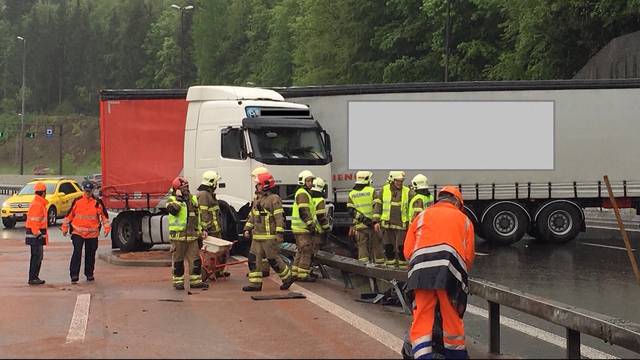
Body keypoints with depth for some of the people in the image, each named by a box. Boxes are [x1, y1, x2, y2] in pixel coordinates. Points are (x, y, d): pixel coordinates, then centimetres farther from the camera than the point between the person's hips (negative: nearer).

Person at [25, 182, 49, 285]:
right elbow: (34, 221, -22)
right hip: (36, 235, -11)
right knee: (37, 256, -8)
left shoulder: (39, 203, 16)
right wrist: (37, 234, -23)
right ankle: (33, 278, -6)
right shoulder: (37, 205, -17)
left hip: (37, 234, 11)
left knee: (38, 257, 14)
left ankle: (34, 277, 19)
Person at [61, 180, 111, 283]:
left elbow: (103, 215, 9)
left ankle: (89, 274, 24)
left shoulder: (97, 203, 1)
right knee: (77, 253, -12)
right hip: (78, 232, -1)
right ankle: (74, 275, -11)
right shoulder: (77, 201, 0)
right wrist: (65, 227, 10)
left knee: (90, 254, 10)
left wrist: (107, 227, 3)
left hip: (92, 233, 2)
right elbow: (69, 214, 8)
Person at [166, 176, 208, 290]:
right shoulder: (172, 199, -3)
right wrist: (179, 198, -22)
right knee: (178, 260, 3)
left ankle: (195, 281, 12)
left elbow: (197, 216, 23)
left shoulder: (193, 199, 15)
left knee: (195, 259, 5)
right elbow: (173, 209, -27)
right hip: (178, 236, -5)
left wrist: (200, 230, 19)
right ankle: (178, 281, 11)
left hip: (192, 236, 6)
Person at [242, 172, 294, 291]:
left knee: (273, 259, -2)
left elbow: (280, 217, -15)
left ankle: (287, 277, 15)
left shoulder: (274, 199, -10)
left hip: (269, 237, -8)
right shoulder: (257, 201, 17)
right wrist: (247, 229, 12)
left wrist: (280, 233, -20)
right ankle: (255, 283, 6)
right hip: (257, 237, 8)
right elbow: (251, 216, 22)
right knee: (253, 259, 3)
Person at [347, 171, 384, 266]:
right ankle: (379, 264, 12)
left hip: (360, 225, 2)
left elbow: (351, 211, -2)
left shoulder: (352, 194, 6)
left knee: (362, 246, 6)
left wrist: (362, 218, -6)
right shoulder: (372, 191, -5)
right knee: (376, 245, 7)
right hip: (373, 223, -2)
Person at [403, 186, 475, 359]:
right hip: (450, 270, -1)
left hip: (421, 269, 1)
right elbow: (469, 254, 14)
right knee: (452, 317, 10)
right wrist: (462, 276, 29)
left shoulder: (422, 216, 26)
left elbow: (407, 251, 19)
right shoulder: (464, 219, 25)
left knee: (421, 318, 0)